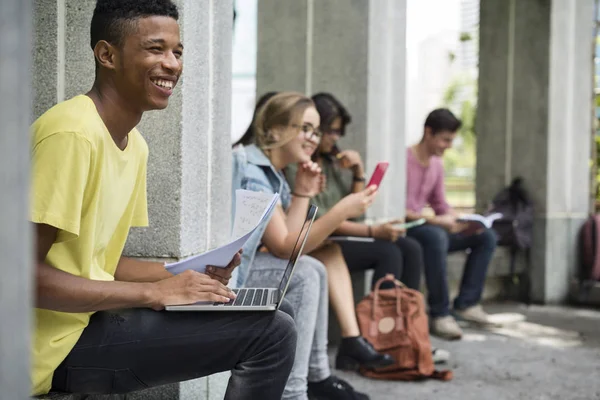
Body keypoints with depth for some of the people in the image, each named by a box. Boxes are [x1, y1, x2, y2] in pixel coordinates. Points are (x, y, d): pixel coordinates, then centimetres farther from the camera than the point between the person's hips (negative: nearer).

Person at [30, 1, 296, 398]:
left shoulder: (135, 145, 11)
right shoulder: (73, 133, -18)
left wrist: (192, 276, 0)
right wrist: (153, 292, -20)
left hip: (93, 319, 10)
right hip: (59, 346, -9)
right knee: (272, 333, -16)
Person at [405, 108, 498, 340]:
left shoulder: (437, 164, 12)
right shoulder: (404, 160, -15)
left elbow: (441, 205, 16)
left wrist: (463, 221, -5)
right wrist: (435, 221, -28)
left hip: (425, 226, 9)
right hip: (403, 229, -9)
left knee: (486, 237, 3)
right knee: (436, 236, -41)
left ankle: (466, 303, -1)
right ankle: (440, 314, -31)